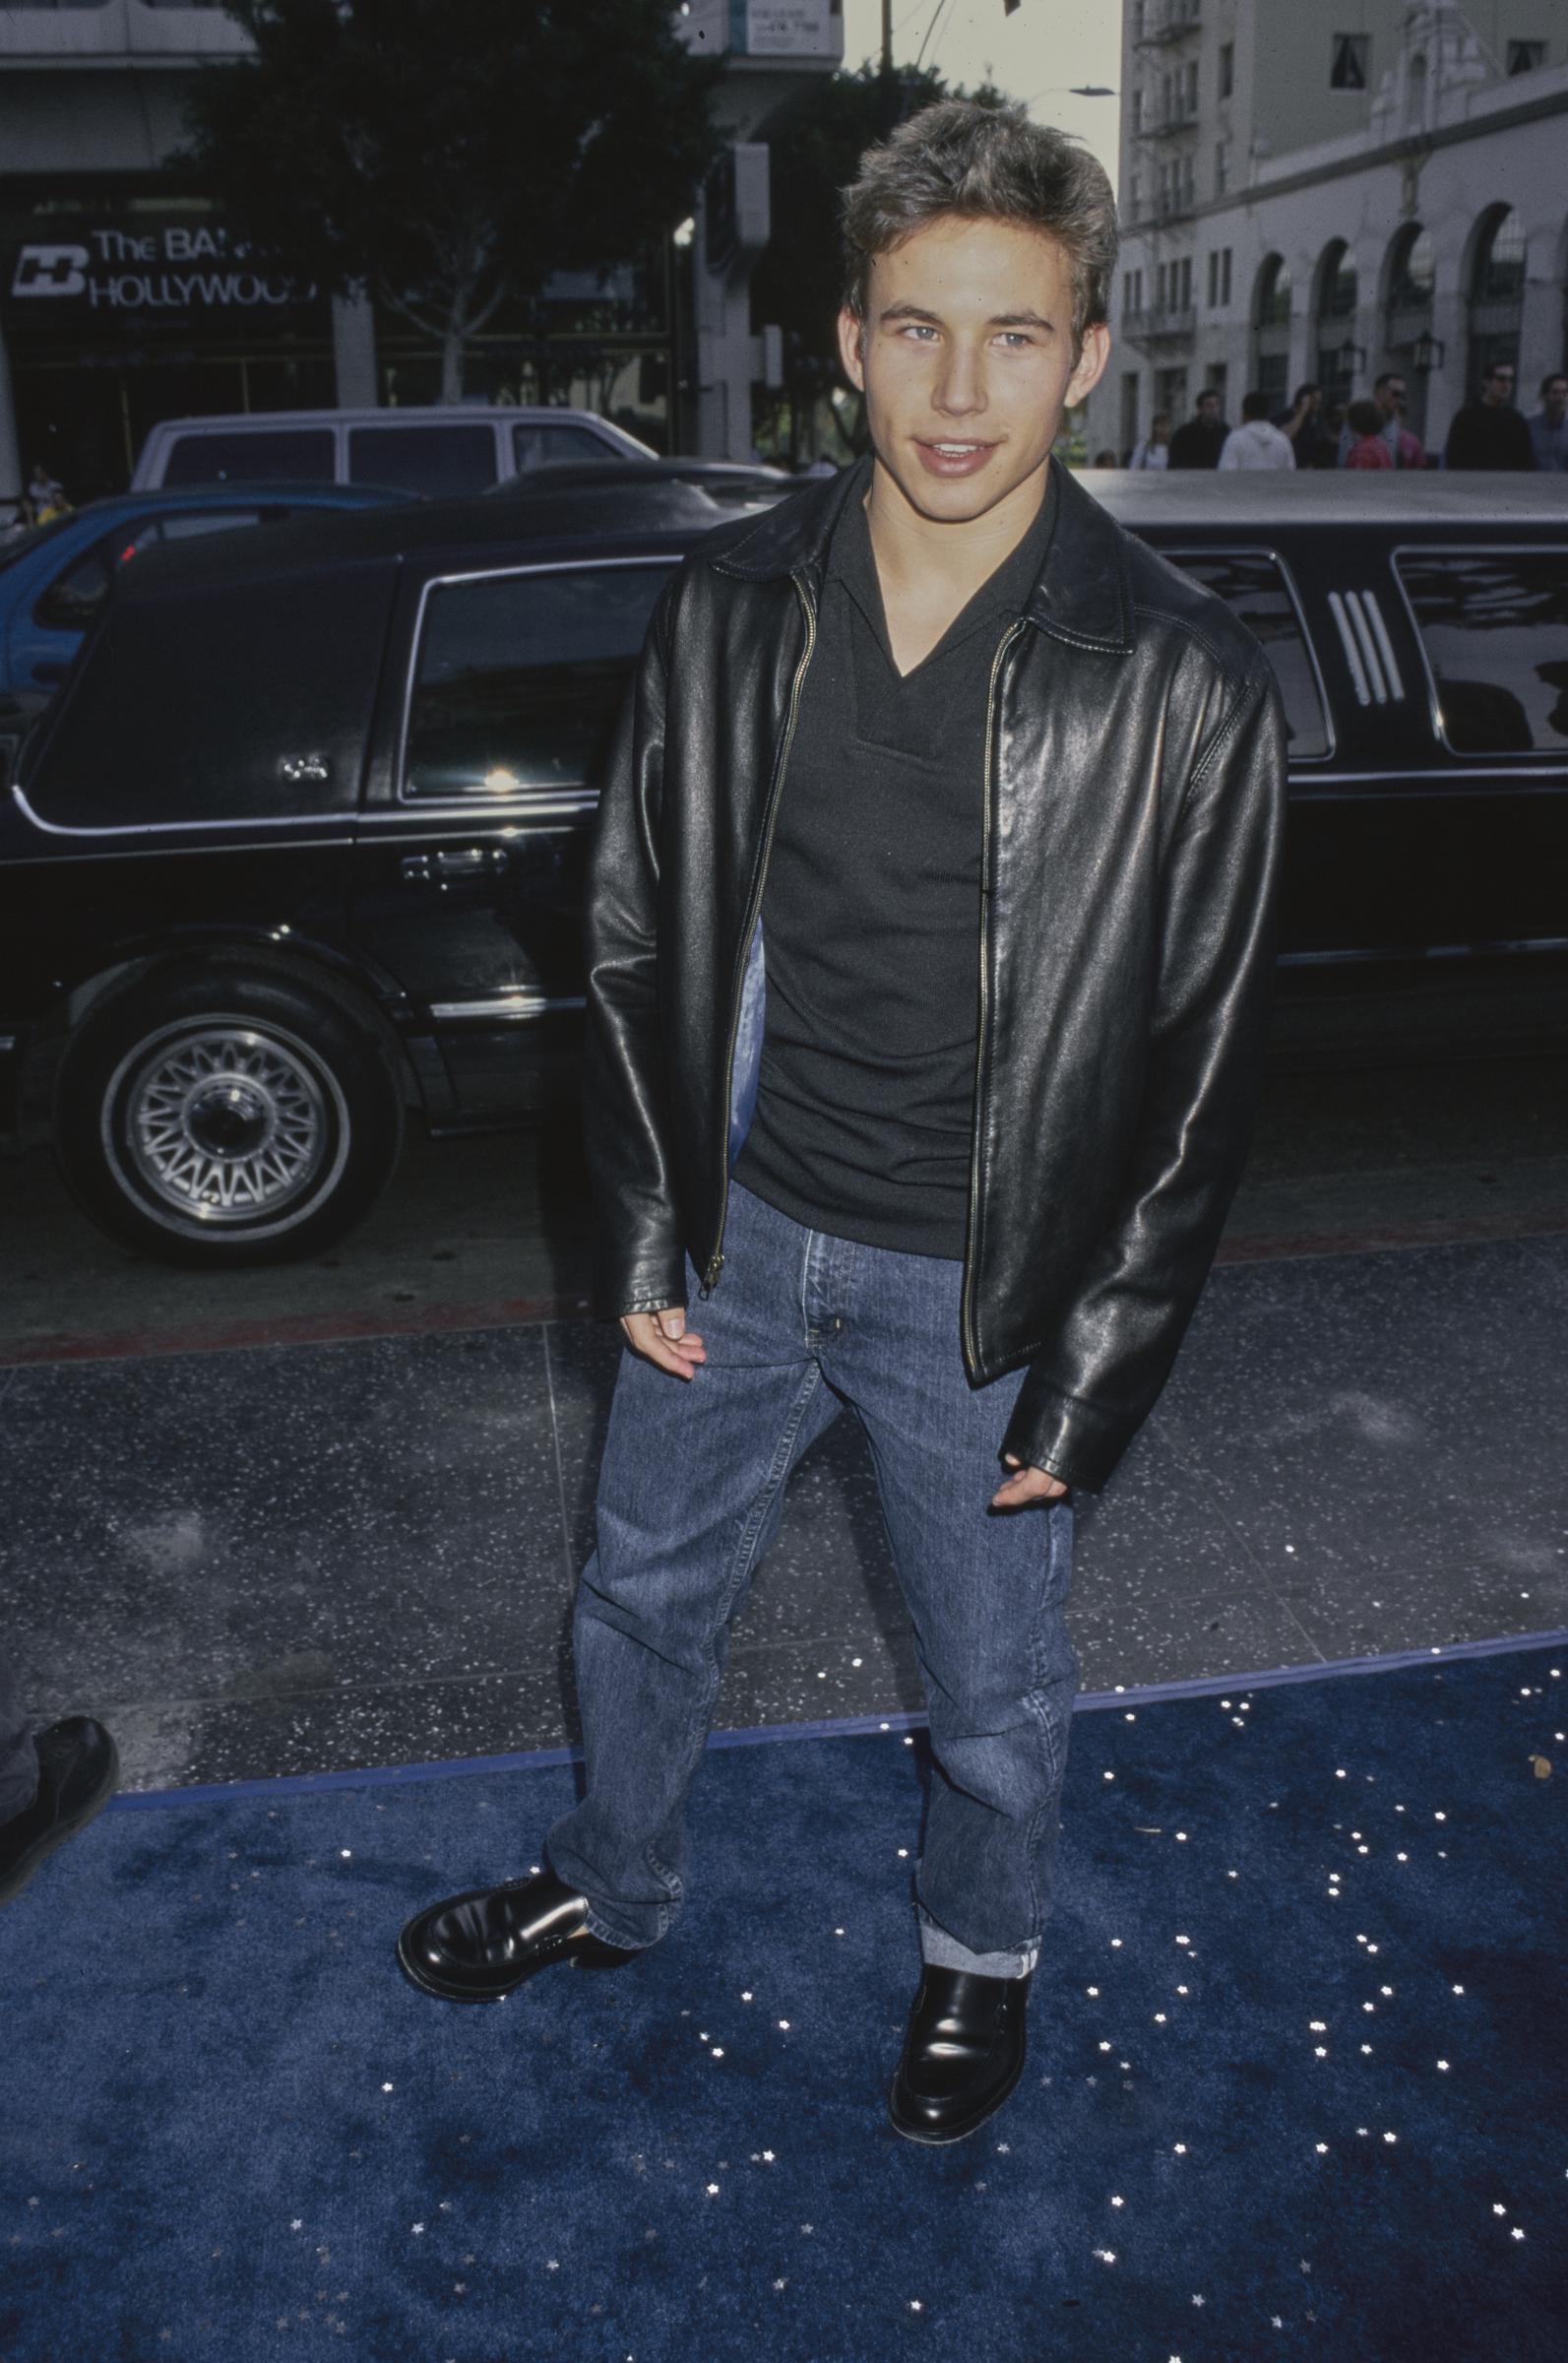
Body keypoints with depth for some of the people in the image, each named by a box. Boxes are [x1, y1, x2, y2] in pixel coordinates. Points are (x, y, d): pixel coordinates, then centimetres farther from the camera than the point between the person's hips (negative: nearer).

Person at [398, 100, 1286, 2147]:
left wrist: (1090, 1382, -10)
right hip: (740, 1232, 4)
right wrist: (644, 1235, 0)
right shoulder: (730, 607, -5)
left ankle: (982, 1948, 49)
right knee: (646, 1593, 22)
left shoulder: (1181, 683, -16)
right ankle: (615, 1885, 51)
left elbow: (1202, 1068, -11)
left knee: (994, 1674, 18)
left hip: (981, 1288, -3)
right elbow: (636, 935, 2)